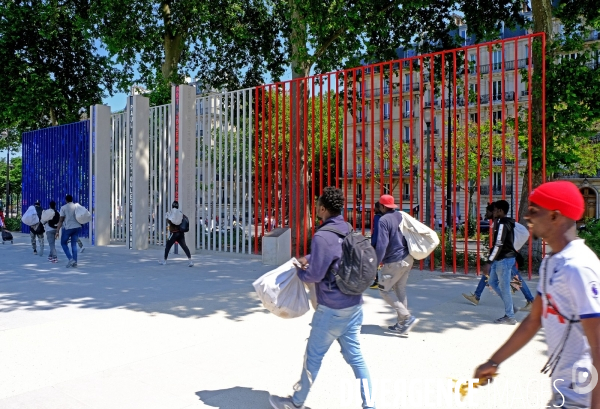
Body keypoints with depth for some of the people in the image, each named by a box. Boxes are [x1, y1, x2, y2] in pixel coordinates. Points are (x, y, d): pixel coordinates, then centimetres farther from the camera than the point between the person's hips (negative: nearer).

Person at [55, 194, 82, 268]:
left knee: (63, 243, 13)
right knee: (74, 244, 12)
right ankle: (75, 262, 8)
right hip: (77, 227, 4)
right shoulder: (77, 206, 6)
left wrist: (57, 231, -5)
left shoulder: (63, 208, -4)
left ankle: (70, 259, -3)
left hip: (68, 228, -4)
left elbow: (61, 220, -7)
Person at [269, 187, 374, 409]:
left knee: (313, 356, 9)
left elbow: (314, 275, -18)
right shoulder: (349, 230, 5)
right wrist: (308, 258, 12)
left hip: (331, 309, -7)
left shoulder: (323, 236, -20)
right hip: (354, 305, 7)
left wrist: (300, 270, 2)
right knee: (354, 355, 14)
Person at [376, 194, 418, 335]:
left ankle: (407, 317, -3)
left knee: (384, 290, 5)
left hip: (394, 261, -8)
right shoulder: (402, 216, 9)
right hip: (408, 259, 8)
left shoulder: (384, 220, -14)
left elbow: (381, 244, -21)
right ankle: (402, 323, 20)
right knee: (400, 289, 15)